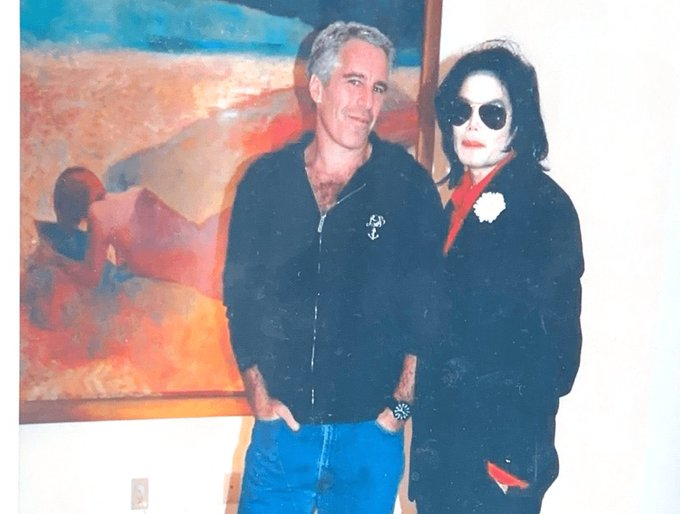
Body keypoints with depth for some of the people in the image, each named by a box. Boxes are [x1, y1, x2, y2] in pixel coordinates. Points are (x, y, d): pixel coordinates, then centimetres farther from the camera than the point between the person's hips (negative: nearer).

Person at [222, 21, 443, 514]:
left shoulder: (409, 185, -5)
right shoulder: (266, 180, 1)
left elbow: (429, 302, -3)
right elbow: (239, 293, 6)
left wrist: (400, 404, -4)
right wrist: (259, 394, 2)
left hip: (371, 430, -1)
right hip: (283, 425, 1)